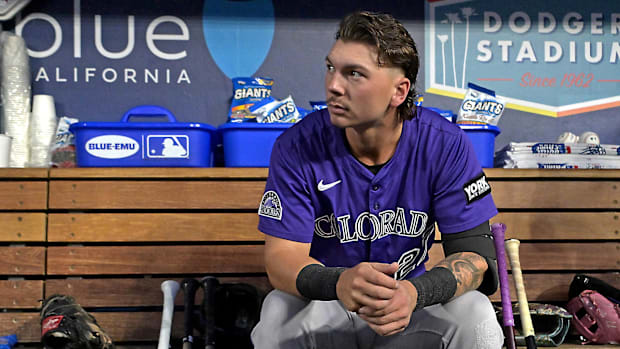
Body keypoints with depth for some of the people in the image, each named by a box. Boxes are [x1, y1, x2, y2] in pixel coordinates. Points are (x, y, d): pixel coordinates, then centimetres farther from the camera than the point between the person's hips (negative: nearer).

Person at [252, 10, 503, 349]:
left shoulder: (446, 145, -13)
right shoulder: (297, 147, -15)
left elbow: (474, 251, -16)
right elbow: (281, 256, -18)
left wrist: (415, 292, -39)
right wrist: (338, 282, -43)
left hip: (413, 306, 1)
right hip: (324, 303, 0)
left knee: (477, 318, -28)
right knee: (278, 317, -32)